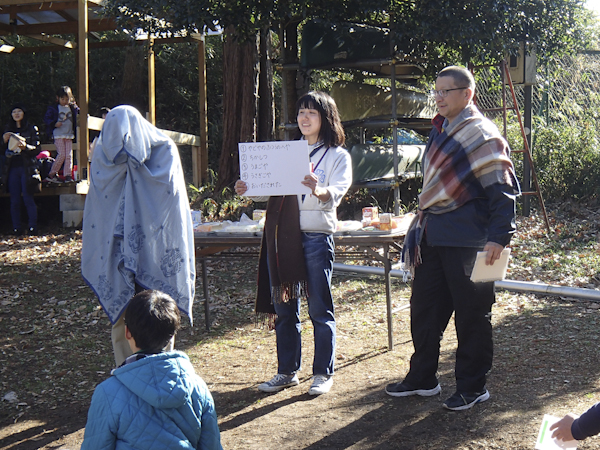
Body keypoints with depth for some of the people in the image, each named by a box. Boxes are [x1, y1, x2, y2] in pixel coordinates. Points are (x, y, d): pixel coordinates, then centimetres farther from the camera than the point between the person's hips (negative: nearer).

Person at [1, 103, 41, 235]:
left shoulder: (32, 128, 4)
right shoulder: (8, 129, 14)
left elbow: (37, 149, -1)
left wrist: (25, 146, -19)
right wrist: (4, 141, -4)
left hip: (27, 168, -4)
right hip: (12, 168, 4)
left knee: (28, 199, -6)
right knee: (14, 201, 4)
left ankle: (32, 228, -1)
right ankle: (16, 228, 9)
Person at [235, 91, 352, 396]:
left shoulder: (337, 155, 3)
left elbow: (336, 193, -14)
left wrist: (319, 191, -36)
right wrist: (248, 189, -8)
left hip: (315, 236, -5)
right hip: (280, 234, 5)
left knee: (319, 308, 0)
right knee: (283, 307, 9)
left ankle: (323, 373, 11)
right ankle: (287, 371, 20)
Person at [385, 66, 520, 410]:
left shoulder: (483, 135, -11)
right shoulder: (441, 131, 15)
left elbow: (501, 190, -15)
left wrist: (498, 237, -21)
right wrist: (421, 226, 21)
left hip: (467, 241, -8)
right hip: (432, 238, 8)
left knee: (472, 315, 3)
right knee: (424, 309, 13)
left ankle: (473, 387, 16)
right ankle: (422, 378, 27)